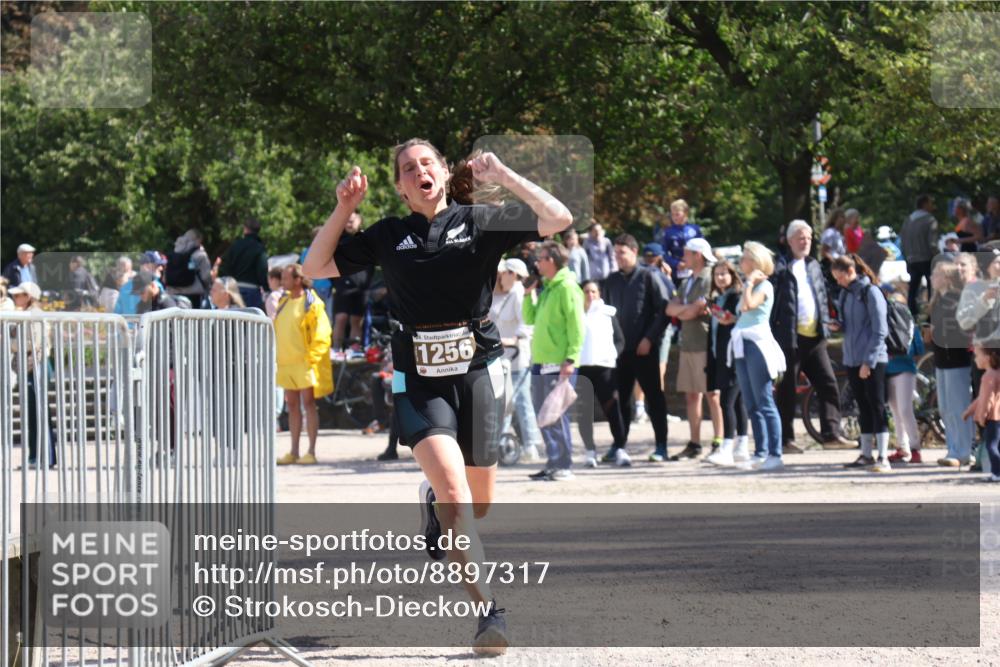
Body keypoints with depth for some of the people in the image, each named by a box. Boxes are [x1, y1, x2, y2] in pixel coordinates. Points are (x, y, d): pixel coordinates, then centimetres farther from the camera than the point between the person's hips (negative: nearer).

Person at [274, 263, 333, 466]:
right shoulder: (283, 302, 14)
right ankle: (294, 452, 15)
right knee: (292, 405, 10)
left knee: (308, 403, -6)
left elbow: (321, 333, -11)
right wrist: (278, 356, 15)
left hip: (305, 363, -7)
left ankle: (311, 452, -4)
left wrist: (312, 357, -17)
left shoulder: (312, 303, -8)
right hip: (286, 362, 7)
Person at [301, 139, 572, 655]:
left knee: (478, 505, 10)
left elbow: (558, 219, -8)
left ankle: (435, 500, 47)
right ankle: (489, 611, -20)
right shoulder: (388, 236, 8)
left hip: (477, 372, 1)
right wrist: (343, 209, 0)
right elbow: (316, 268, 10)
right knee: (453, 487, -21)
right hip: (418, 381, -1)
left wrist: (503, 176, -11)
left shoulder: (480, 223, 2)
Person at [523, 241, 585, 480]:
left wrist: (571, 359, -20)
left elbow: (576, 326, -15)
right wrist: (529, 293, 11)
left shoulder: (567, 288, -10)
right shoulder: (546, 288, 18)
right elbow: (529, 318, 24)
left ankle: (563, 466, -4)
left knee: (557, 416, -7)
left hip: (558, 364, -9)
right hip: (540, 363, 9)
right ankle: (553, 463, 15)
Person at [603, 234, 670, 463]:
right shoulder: (612, 281, 11)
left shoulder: (648, 277, -4)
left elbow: (664, 310, -8)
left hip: (644, 349, -5)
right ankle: (618, 446, 10)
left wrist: (649, 338, -14)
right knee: (620, 398, 5)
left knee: (654, 396, 1)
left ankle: (661, 446, 5)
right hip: (619, 348, 5)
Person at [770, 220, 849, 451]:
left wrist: (825, 324, 13)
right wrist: (774, 332, -13)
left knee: (828, 384, -1)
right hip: (791, 337, -6)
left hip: (815, 337, 6)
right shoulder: (780, 267, -2)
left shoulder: (814, 266, 18)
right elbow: (771, 300, -7)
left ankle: (831, 433, 0)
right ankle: (786, 439, 5)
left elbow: (823, 296, 25)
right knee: (787, 390, 0)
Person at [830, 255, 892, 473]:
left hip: (873, 360, -7)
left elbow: (880, 331, -13)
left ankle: (883, 457, -10)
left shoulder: (871, 293, -11)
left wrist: (868, 361, -16)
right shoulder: (845, 293, 11)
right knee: (863, 408, 12)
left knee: (876, 406, -8)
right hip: (852, 360, 7)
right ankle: (866, 455, 18)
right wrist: (838, 326, -1)